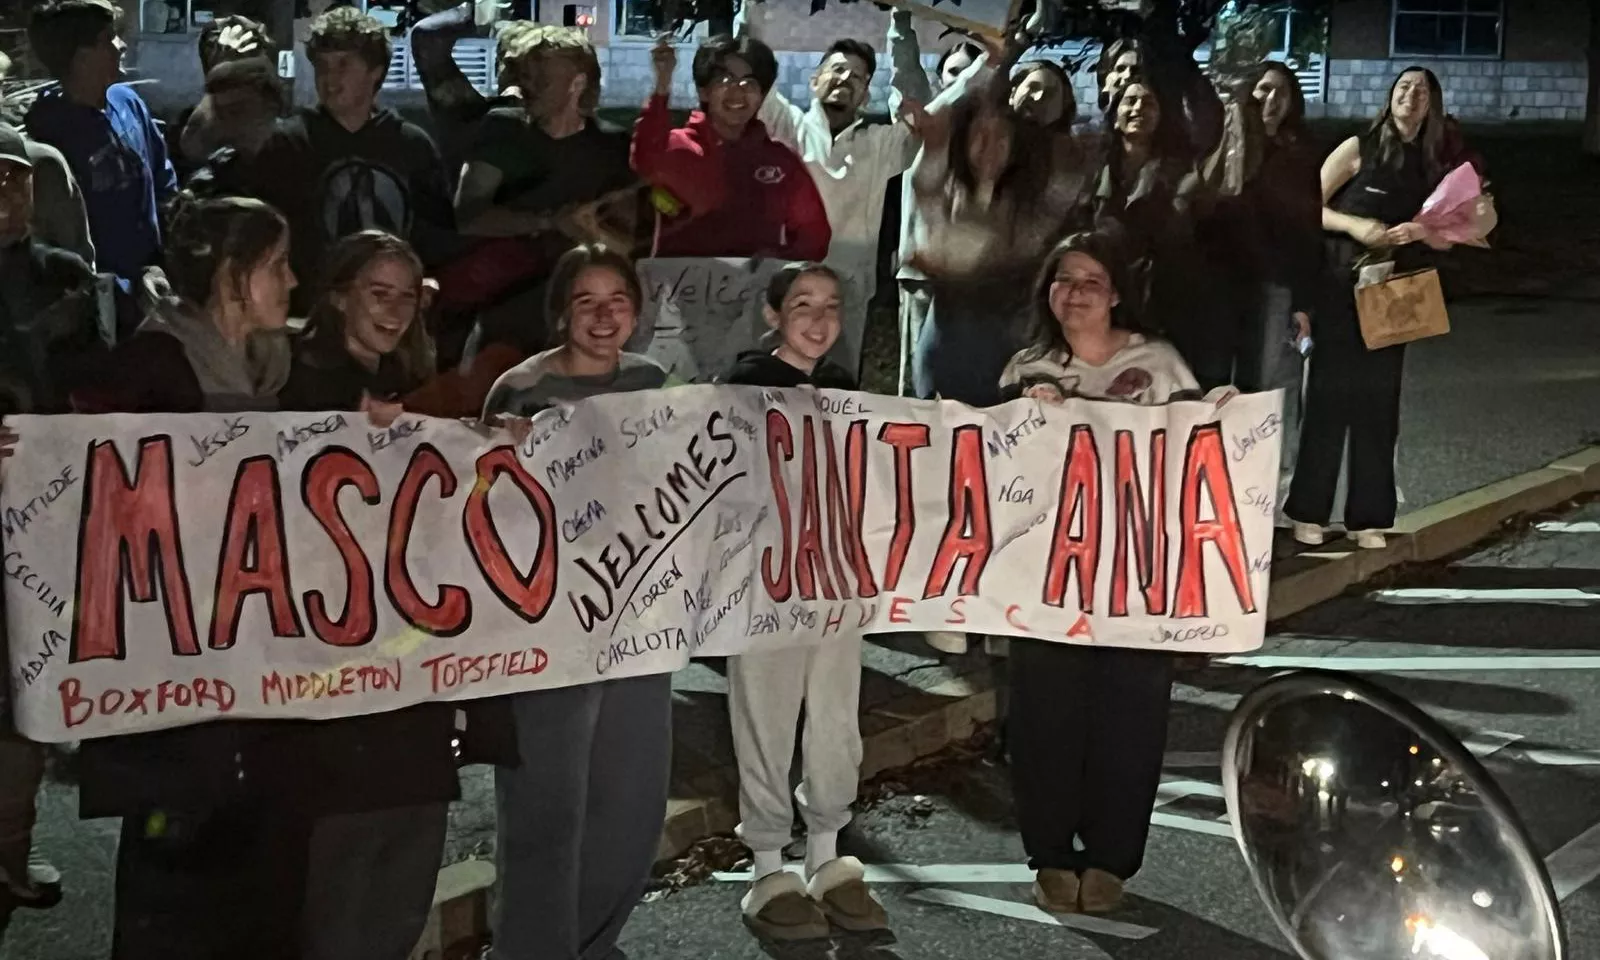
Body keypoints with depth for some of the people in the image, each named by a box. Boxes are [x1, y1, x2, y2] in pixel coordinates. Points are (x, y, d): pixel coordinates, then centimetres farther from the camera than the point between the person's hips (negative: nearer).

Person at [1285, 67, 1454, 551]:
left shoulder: (1434, 165, 8)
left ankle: (1368, 517, 10)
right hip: (1340, 288, -4)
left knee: (1377, 404, 5)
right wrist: (1354, 224, -20)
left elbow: (1444, 238, 8)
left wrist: (1419, 231, -13)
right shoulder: (1360, 149, -3)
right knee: (1328, 397, -2)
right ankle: (1309, 511, 5)